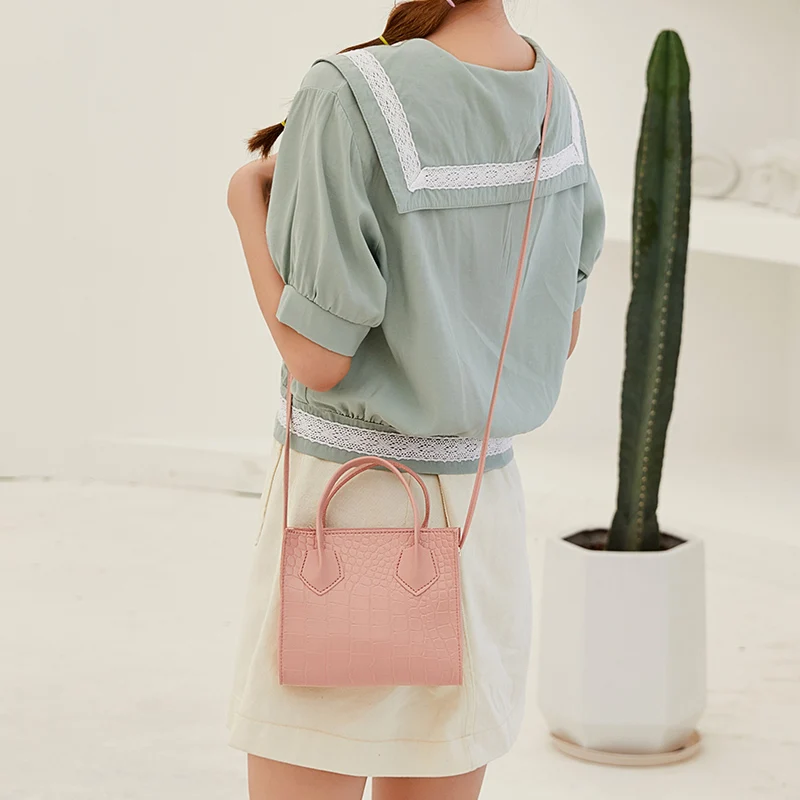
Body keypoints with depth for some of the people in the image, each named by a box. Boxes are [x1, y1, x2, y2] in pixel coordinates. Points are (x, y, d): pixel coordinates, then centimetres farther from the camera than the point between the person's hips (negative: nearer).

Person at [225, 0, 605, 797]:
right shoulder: (550, 95, 1)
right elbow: (559, 336, 8)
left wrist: (247, 202, -3)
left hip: (344, 515, -6)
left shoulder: (346, 99, -21)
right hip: (482, 509, 6)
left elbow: (317, 358, -18)